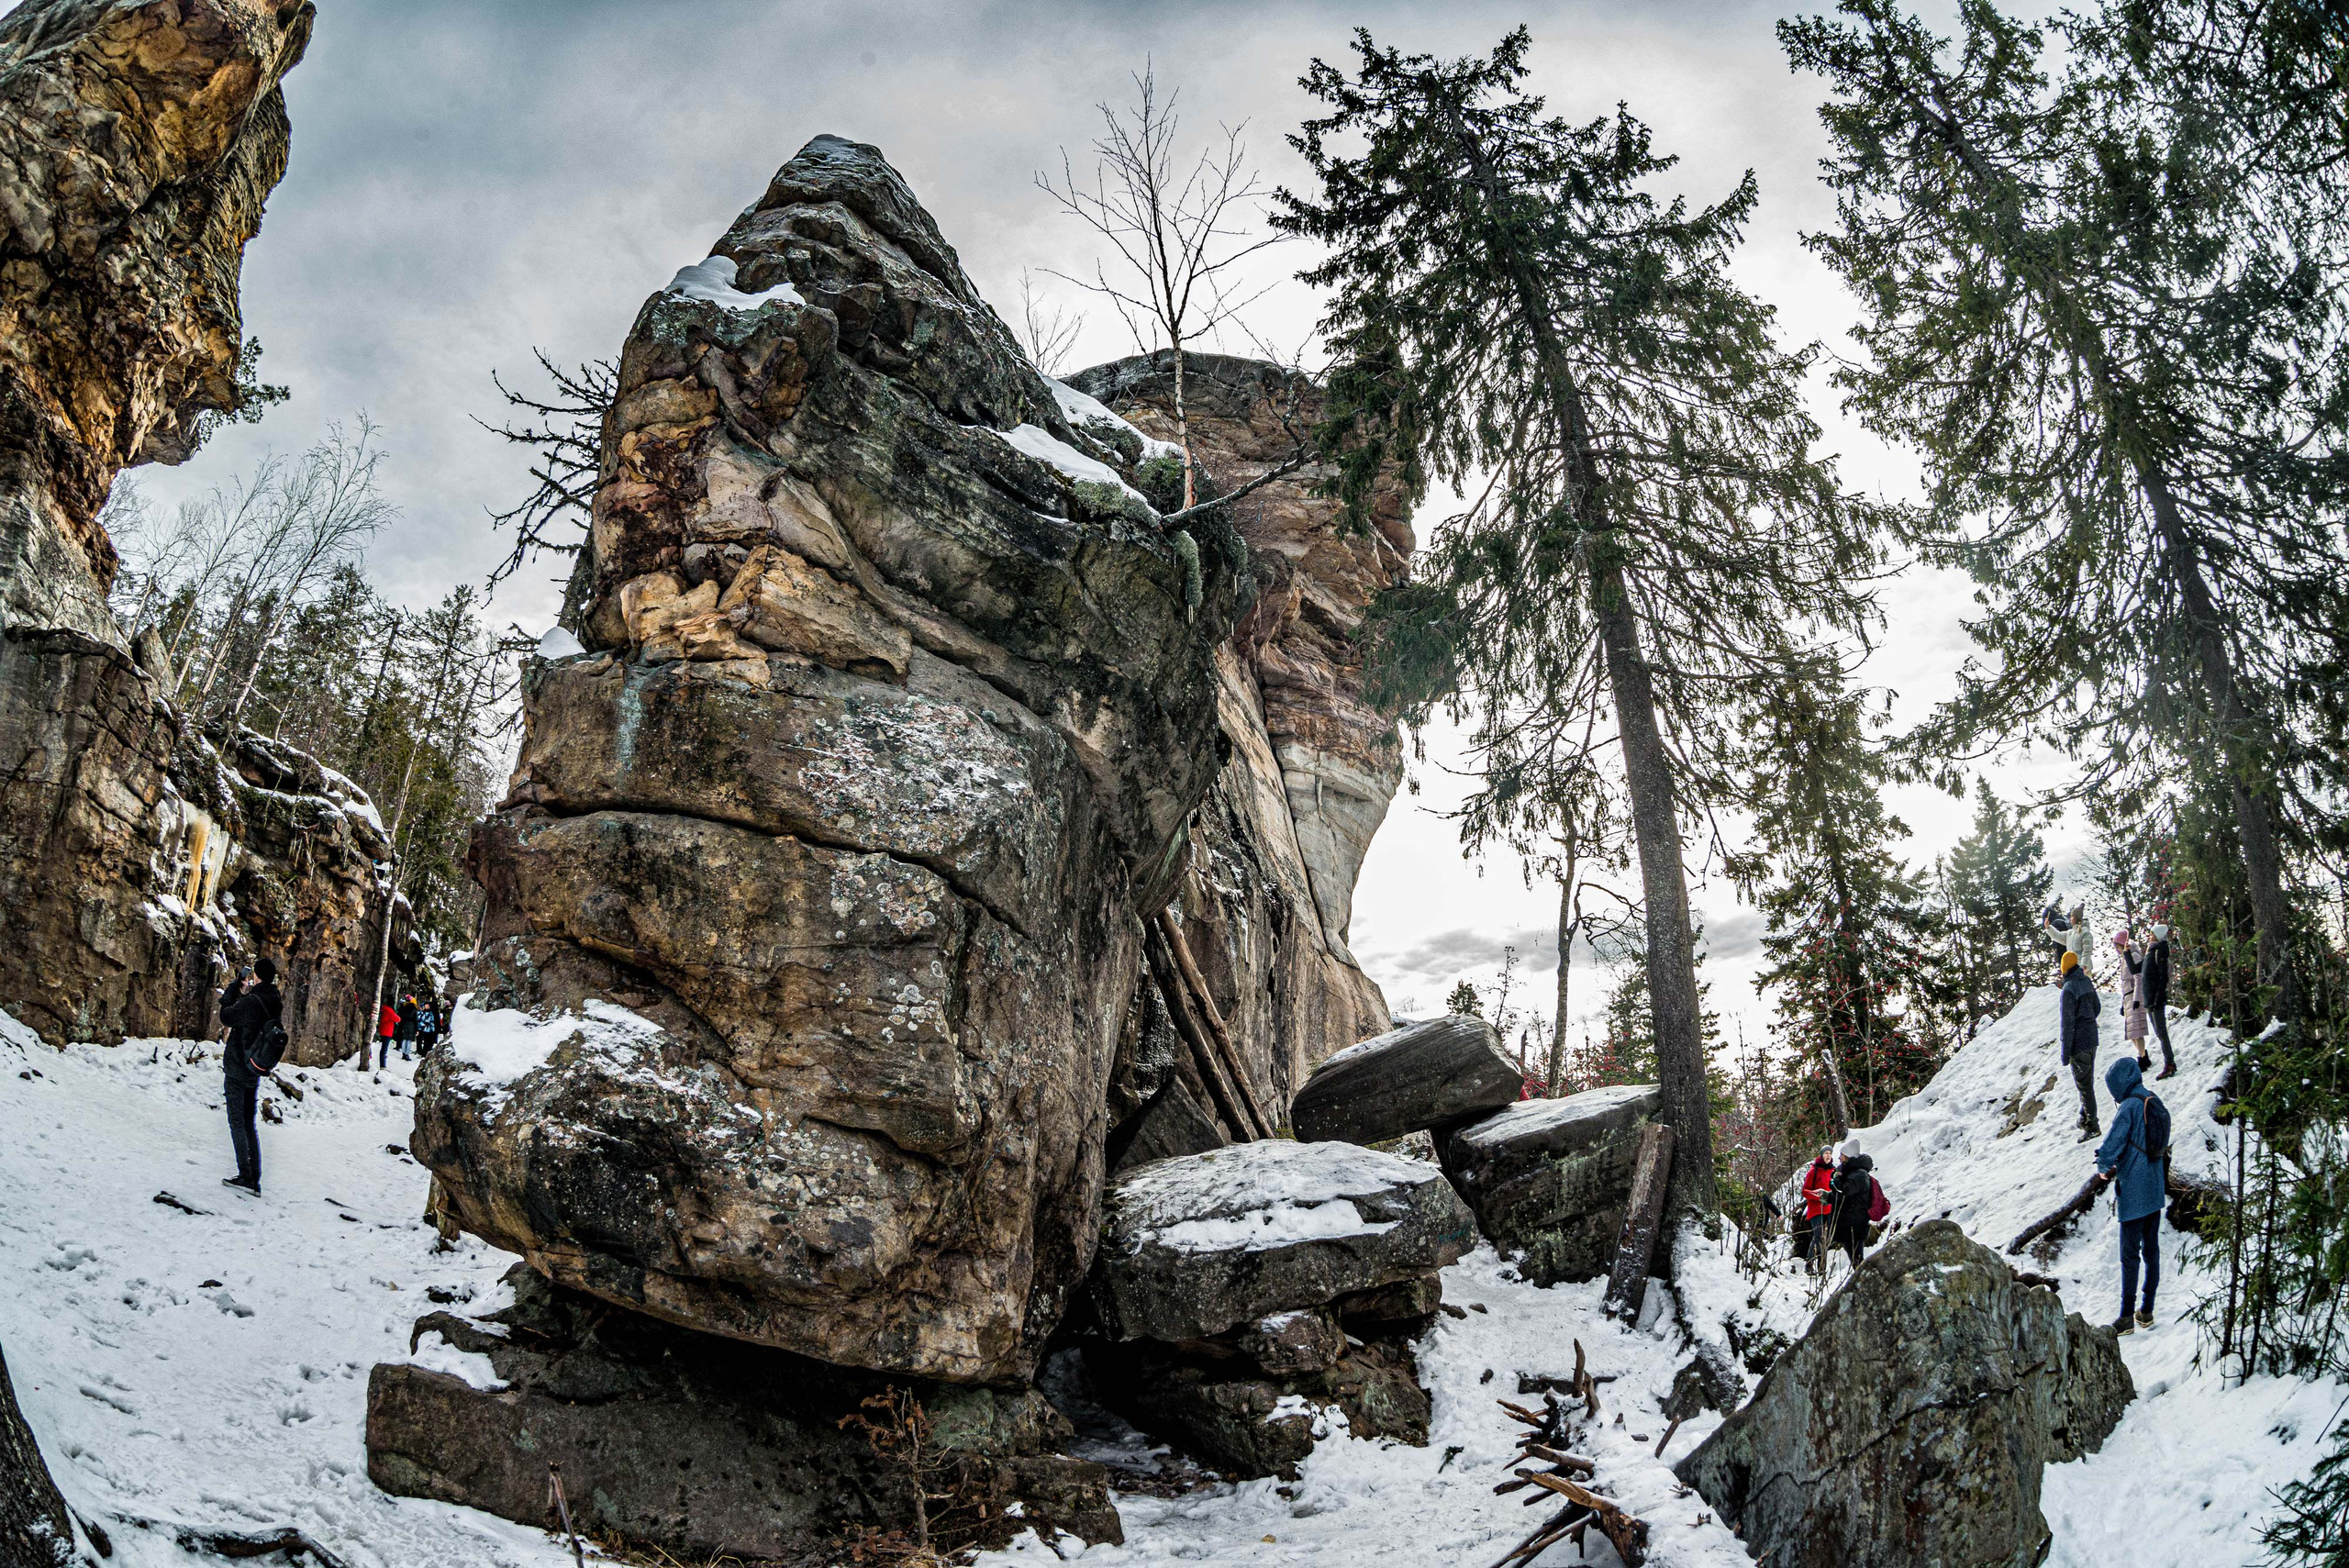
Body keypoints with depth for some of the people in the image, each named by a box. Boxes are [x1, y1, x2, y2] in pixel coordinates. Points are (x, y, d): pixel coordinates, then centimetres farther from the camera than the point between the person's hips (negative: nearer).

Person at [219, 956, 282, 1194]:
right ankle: (255, 1181, 8)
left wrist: (240, 995, 6)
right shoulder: (276, 1004, 4)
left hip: (236, 1069, -7)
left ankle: (245, 1176, -7)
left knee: (237, 1123, -2)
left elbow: (226, 1017, -5)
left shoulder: (250, 1002, -19)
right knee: (249, 1125, 12)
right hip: (254, 1073, 7)